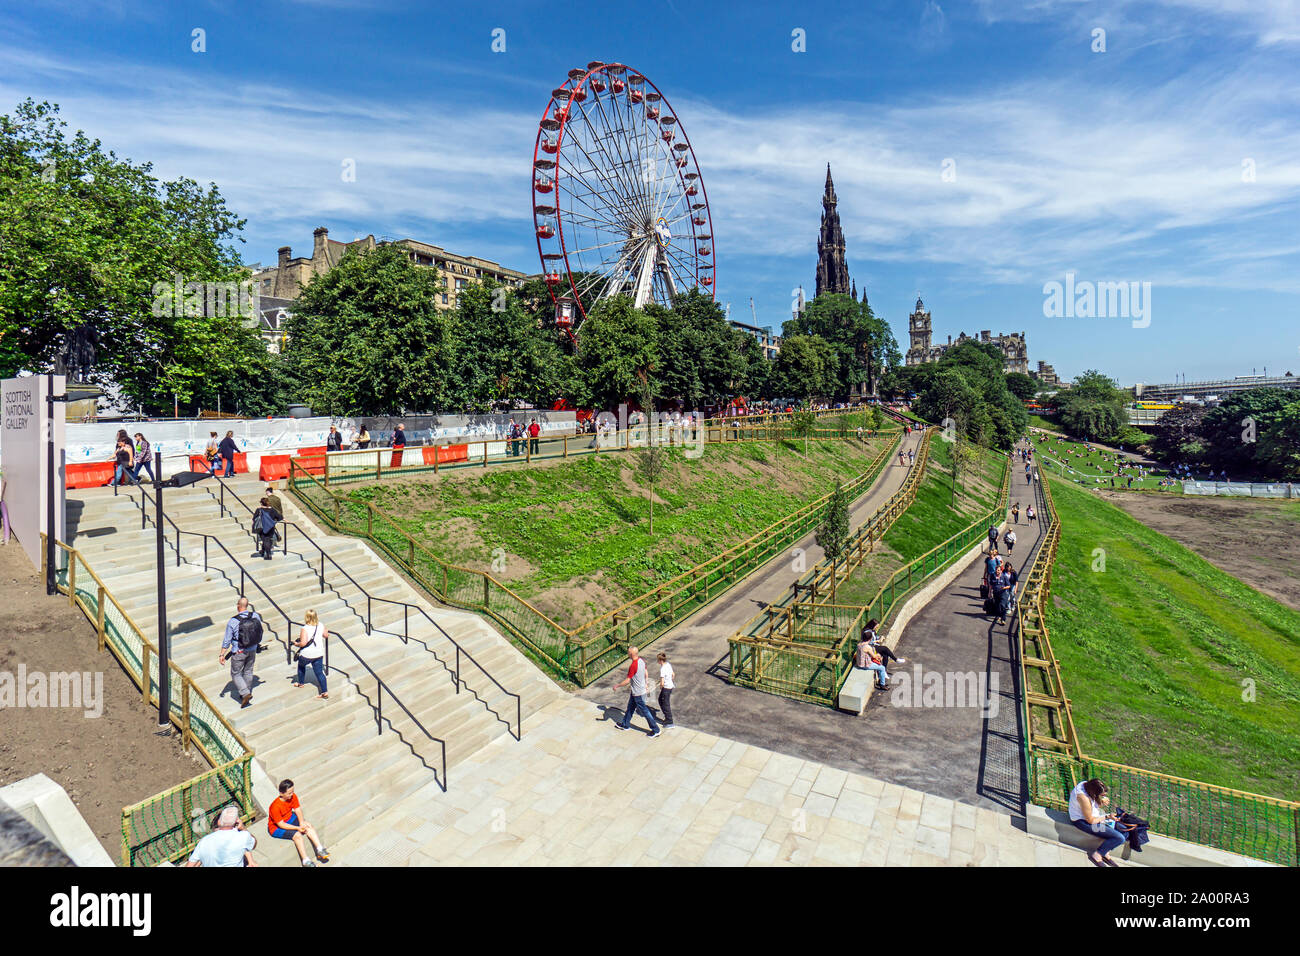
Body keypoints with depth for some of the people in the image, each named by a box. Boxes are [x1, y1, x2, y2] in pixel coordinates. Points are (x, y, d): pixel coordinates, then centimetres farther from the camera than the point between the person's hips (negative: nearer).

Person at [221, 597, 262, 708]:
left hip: (239, 652, -4)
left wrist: (222, 655, -1)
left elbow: (226, 641, -12)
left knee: (236, 674, 11)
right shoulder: (256, 616, -9)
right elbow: (260, 632, 5)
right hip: (252, 650, 5)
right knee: (248, 672, 20)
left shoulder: (232, 622, -19)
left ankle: (245, 693, -2)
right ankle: (247, 694, 31)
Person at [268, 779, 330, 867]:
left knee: (309, 826, -14)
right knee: (297, 835, -27)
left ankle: (320, 850, -18)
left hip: (290, 818, 6)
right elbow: (281, 824, -26)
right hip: (276, 827, -6)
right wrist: (297, 828, -27)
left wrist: (302, 822, -24)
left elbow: (297, 810, -7)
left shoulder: (293, 796, -13)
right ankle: (306, 861, -27)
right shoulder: (275, 807, -31)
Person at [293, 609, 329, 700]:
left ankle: (301, 683, 48)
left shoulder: (305, 629, -20)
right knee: (319, 672, 7)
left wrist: (297, 644, -5)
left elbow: (303, 643, -25)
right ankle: (325, 692, 0)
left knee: (301, 665, 29)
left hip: (306, 654, -4)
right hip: (319, 654, 4)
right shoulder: (321, 625, -4)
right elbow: (326, 635, 8)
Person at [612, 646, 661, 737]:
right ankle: (625, 725, 39)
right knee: (630, 707, 23)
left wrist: (617, 686, -11)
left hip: (637, 693, -9)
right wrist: (645, 683, 25)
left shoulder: (633, 665, -29)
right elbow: (645, 674, 10)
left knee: (644, 710, 2)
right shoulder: (641, 660, -2)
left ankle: (655, 730, 11)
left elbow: (627, 681, -24)